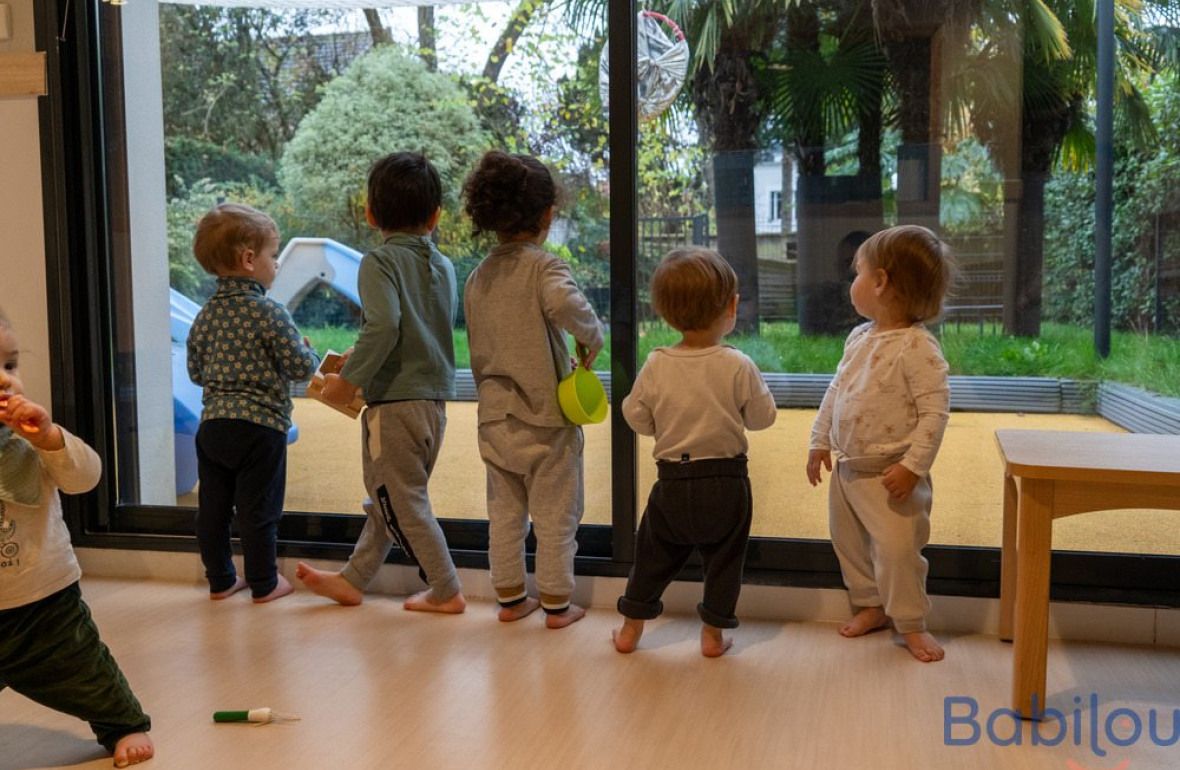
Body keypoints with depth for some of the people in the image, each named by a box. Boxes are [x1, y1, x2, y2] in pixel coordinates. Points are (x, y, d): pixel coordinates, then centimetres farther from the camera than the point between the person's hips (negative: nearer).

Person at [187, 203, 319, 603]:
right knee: (258, 511, 4)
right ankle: (263, 583, 15)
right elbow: (300, 368, -14)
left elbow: (195, 371, 13)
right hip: (260, 425, -6)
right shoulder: (269, 312, -14)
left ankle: (220, 579, 25)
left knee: (213, 509, 13)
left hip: (211, 424, 6)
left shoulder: (206, 315, 6)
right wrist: (307, 349, 7)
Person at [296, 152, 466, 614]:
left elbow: (384, 325, -28)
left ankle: (446, 591, 11)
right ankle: (353, 579, 31)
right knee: (388, 497, 17)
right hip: (435, 400, 8)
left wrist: (350, 379, -20)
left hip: (394, 399, -8)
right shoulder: (443, 265, 10)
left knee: (402, 502, 5)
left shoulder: (380, 262, -11)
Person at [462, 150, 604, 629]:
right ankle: (557, 603, 16)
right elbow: (564, 303, -35)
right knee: (554, 515, 7)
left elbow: (477, 351, 12)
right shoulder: (543, 265, -13)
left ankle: (510, 597, 26)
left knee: (504, 512, 16)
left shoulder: (476, 278, 7)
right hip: (546, 414, -6)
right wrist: (591, 338, -18)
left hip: (494, 416, 6)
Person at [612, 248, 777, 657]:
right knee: (723, 559, 15)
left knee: (653, 555, 17)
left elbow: (637, 418, -2)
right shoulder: (739, 366, -15)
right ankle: (713, 633, 22)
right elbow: (762, 417, -4)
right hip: (726, 482, -2)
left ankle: (631, 628, 27)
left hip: (672, 481, 2)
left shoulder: (656, 366, -11)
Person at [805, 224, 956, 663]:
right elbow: (835, 392, 15)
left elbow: (935, 410, -21)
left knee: (897, 549, -6)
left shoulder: (918, 348, -19)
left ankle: (911, 624, 14)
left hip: (890, 476, -8)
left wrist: (913, 466, -24)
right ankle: (871, 606, 36)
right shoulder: (859, 338, 6)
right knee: (848, 542, 18)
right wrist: (820, 441, 12)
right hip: (848, 468, 8)